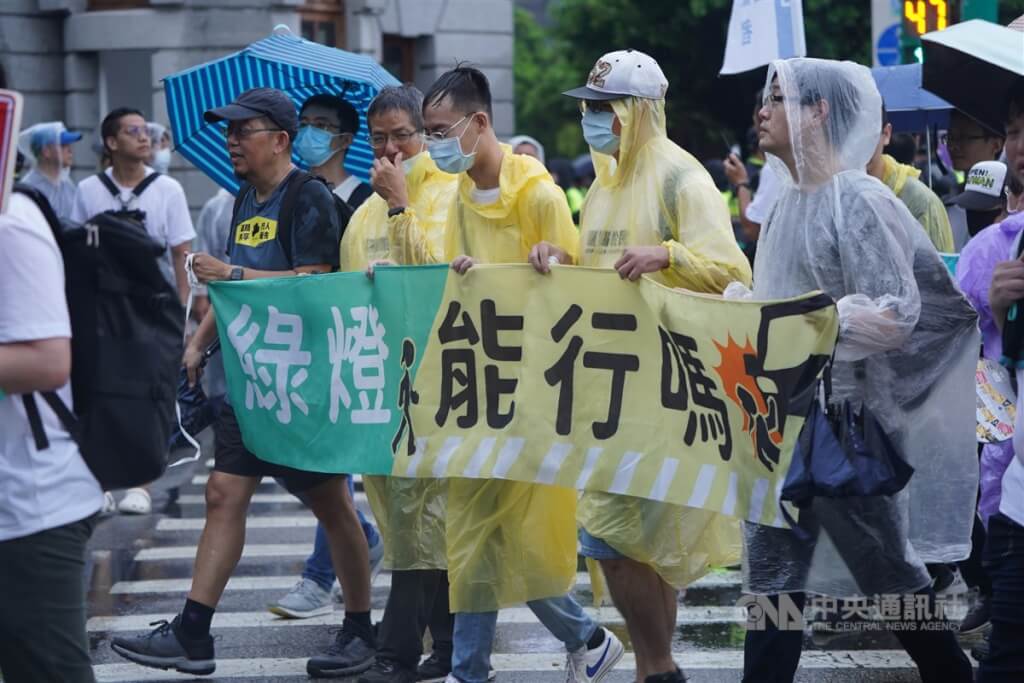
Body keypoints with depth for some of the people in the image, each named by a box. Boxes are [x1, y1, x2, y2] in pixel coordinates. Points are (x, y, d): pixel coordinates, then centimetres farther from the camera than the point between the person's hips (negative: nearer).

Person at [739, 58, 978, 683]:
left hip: (843, 414, -7)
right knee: (773, 567, 6)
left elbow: (897, 312, -20)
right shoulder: (790, 202, 11)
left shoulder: (859, 201, -13)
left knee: (886, 561, 6)